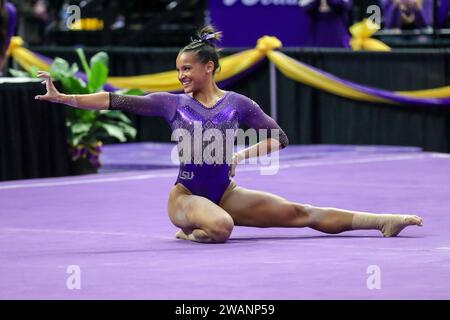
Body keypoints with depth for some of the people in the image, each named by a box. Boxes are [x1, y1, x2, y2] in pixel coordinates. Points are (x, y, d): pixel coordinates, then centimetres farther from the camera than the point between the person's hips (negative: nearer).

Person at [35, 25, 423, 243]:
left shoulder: (237, 104, -2)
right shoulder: (173, 103, -3)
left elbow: (279, 137, 0)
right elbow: (117, 101, -9)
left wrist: (242, 154, -15)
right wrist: (62, 97, -16)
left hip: (226, 192, 2)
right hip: (186, 195, -2)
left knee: (300, 213, -9)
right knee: (220, 227, -38)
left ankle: (386, 221, -11)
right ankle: (191, 229, -4)